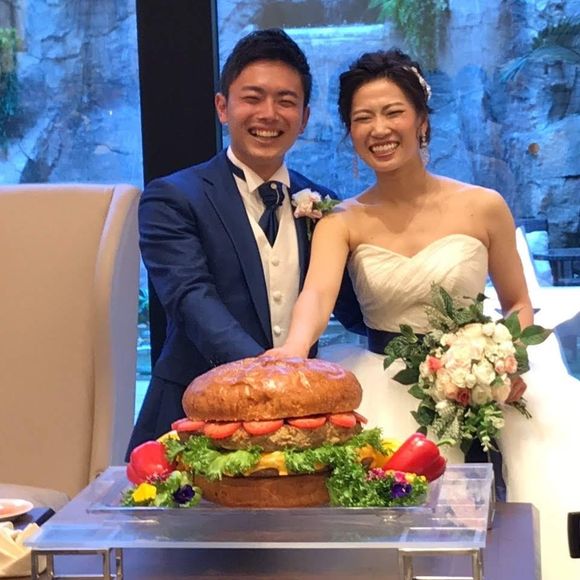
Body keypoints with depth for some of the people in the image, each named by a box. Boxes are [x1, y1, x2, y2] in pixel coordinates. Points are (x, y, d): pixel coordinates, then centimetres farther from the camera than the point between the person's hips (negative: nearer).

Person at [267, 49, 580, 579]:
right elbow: (318, 293, -19)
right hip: (384, 388, 0)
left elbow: (519, 305, 11)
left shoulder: (483, 207, 0)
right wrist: (294, 349, -41)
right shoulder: (342, 223, 0)